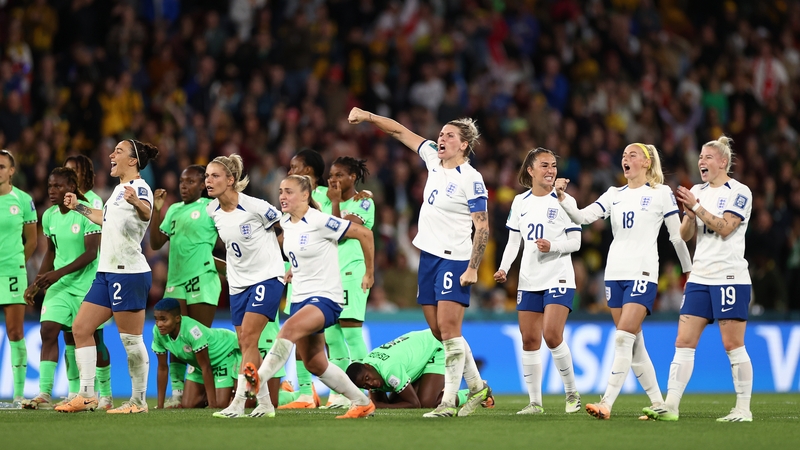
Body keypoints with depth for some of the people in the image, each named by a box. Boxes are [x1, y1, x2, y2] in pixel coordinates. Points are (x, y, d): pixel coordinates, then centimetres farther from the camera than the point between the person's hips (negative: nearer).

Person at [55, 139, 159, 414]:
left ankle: (139, 401, 4)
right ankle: (87, 396, 9)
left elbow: (146, 211, -36)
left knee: (131, 340, -5)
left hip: (129, 273, -10)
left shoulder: (138, 187, -12)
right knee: (81, 329, 7)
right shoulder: (120, 188, 16)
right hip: (107, 273, 10)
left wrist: (137, 203, -58)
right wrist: (78, 207, 45)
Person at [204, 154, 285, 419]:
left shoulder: (255, 207, -16)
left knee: (248, 338, -16)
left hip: (267, 278, -7)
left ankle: (238, 403, -19)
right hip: (238, 284, 7)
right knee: (245, 345, 5)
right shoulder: (212, 211, 2)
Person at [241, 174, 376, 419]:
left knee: (289, 329, -35)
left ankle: (259, 380, -49)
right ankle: (362, 403, 26)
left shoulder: (320, 221, -15)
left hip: (325, 298, -9)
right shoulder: (285, 222, 7)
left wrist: (369, 273, -3)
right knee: (314, 364, 11)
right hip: (300, 298, 9)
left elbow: (364, 233, -11)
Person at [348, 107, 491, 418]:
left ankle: (449, 401, -12)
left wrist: (473, 268, -18)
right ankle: (477, 387, 21)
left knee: (448, 328, -12)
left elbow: (483, 227, -13)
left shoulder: (471, 180, -12)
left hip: (454, 259, -8)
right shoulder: (433, 158, 8)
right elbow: (401, 132, 18)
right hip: (428, 255, 8)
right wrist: (368, 116, 9)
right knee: (439, 331, 9)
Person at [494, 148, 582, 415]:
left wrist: (552, 246, -22)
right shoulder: (520, 202, 9)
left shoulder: (564, 201, -3)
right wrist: (504, 268, -1)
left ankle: (572, 393, -1)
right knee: (529, 340, 2)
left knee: (552, 334, -18)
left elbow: (575, 242, -4)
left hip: (559, 279, -5)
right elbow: (513, 241, 14)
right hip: (529, 280, 5)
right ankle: (535, 401, 9)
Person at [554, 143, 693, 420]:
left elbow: (677, 236, 4)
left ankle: (607, 404, -21)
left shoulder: (661, 194, 0)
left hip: (643, 273, -6)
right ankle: (658, 403, 15)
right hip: (615, 273, 6)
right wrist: (562, 198, -16)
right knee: (634, 344, 7)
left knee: (623, 338, -16)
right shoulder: (614, 195, 12)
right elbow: (583, 217, 1)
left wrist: (689, 270, 8)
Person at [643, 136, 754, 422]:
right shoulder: (697, 192, 13)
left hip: (730, 278, -6)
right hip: (700, 278, 6)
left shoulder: (739, 192, -5)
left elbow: (724, 228, -16)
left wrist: (697, 207, -17)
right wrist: (689, 213, -10)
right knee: (683, 342, -1)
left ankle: (743, 409, 2)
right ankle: (671, 406, -3)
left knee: (733, 344, -5)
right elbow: (686, 235, 8)